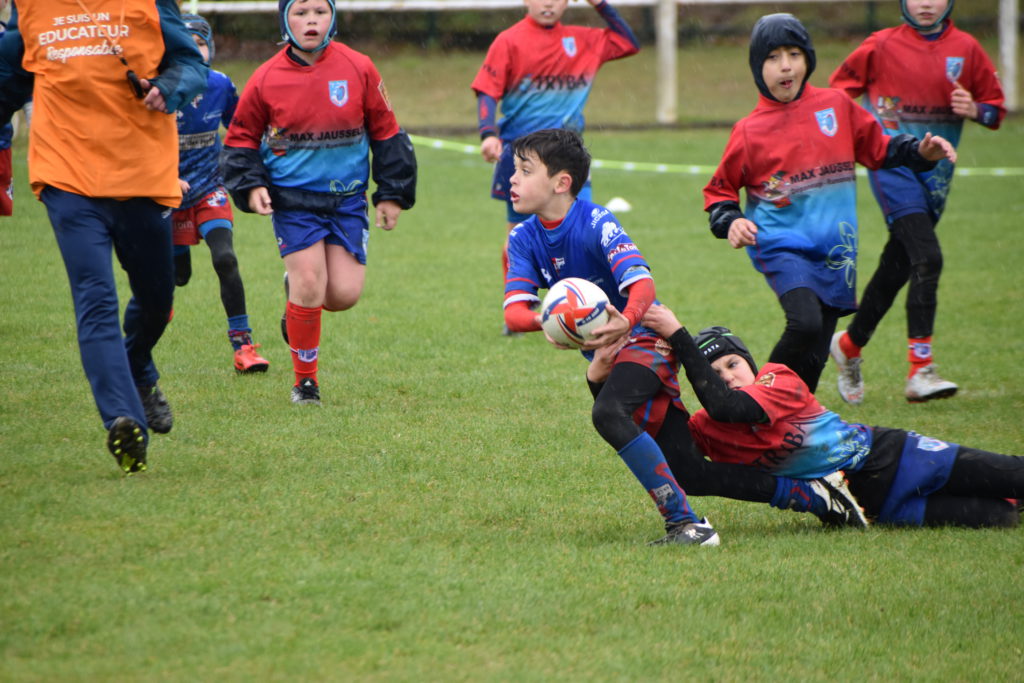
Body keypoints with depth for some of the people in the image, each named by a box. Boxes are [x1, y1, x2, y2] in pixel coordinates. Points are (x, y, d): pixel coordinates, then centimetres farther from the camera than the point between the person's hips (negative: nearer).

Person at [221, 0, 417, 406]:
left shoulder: (358, 69, -2)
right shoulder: (266, 79, -5)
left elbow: (386, 132, 8)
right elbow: (240, 140, 7)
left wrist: (392, 194, 8)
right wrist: (250, 186, -8)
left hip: (347, 198, 2)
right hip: (292, 199, -2)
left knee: (345, 293, -6)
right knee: (309, 284, -13)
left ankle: (300, 301, 31)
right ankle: (305, 380, 6)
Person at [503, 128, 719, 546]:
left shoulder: (597, 224, -21)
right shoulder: (524, 238, -3)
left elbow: (642, 283, -34)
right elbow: (514, 311, -13)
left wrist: (626, 320, -57)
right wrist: (546, 319, -37)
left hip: (643, 339, -8)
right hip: (603, 352, 8)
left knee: (609, 413, -31)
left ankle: (685, 523, -32)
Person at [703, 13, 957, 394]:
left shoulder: (836, 106, 7)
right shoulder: (750, 130, -1)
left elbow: (877, 148, 19)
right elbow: (719, 190, 9)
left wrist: (919, 152, 3)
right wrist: (730, 222, -10)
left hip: (835, 250, 4)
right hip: (781, 245, -4)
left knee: (815, 355, 5)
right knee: (804, 324, -27)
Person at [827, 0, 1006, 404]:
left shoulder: (966, 49, 6)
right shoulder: (882, 46, -1)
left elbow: (996, 109, 11)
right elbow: (840, 87, 12)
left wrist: (974, 110, -10)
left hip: (936, 173, 5)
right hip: (892, 163, -4)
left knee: (898, 267, 12)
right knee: (927, 258, -21)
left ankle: (850, 345, 33)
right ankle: (920, 371, -24)